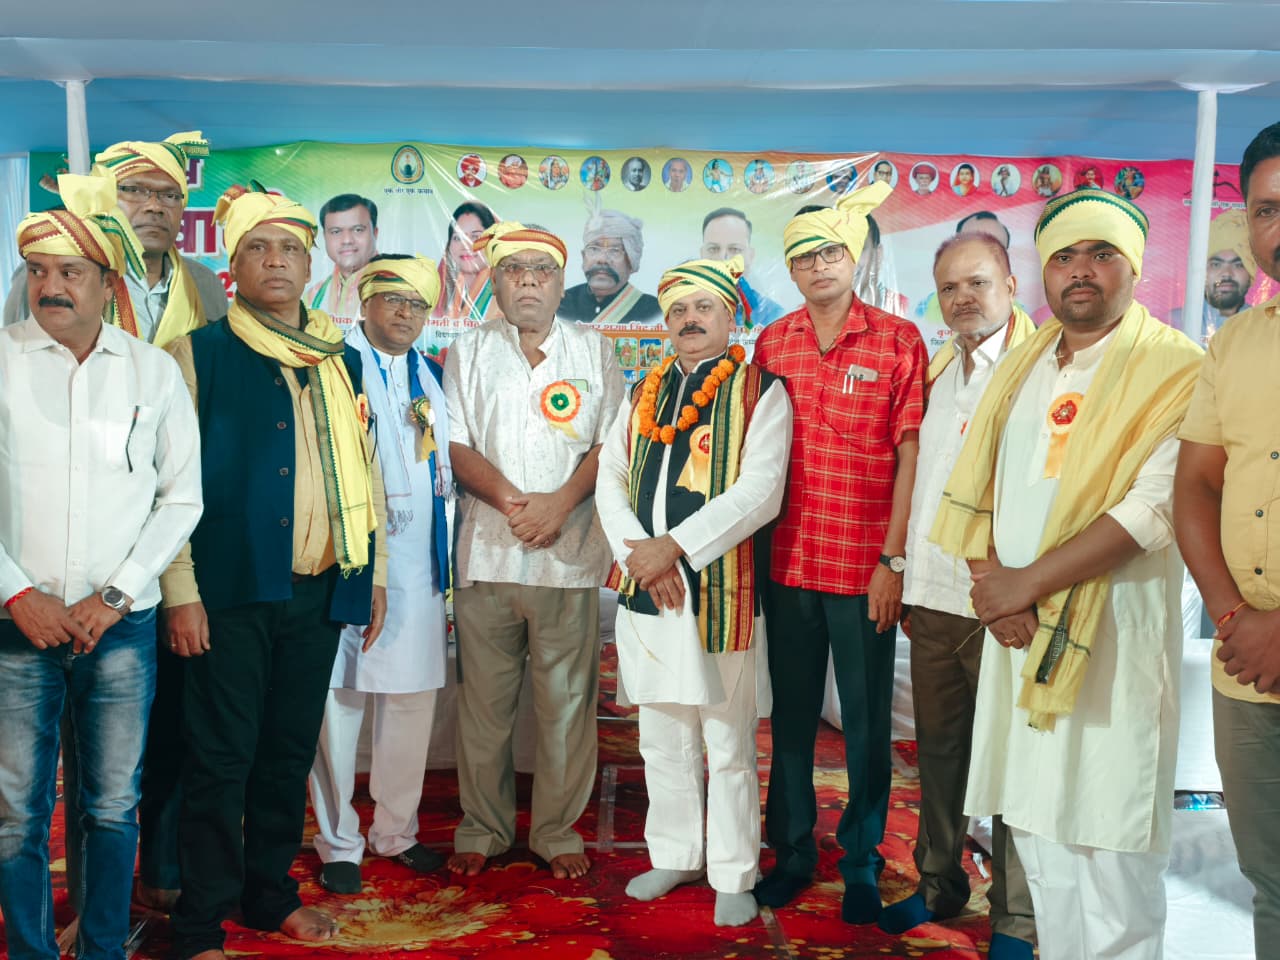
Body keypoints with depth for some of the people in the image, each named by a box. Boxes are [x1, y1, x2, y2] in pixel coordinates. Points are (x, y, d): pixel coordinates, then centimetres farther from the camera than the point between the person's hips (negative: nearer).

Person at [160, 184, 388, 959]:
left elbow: (364, 468, 16)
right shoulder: (199, 354, 0)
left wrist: (375, 571, 13)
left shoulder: (342, 360, 13)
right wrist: (181, 591, -10)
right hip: (232, 588, -4)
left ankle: (271, 893, 30)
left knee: (291, 750, 14)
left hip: (321, 591, 4)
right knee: (221, 757, 2)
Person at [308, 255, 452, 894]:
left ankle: (396, 830, 27)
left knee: (412, 697, 10)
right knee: (340, 699, -1)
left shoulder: (430, 377, 17)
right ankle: (338, 843, 15)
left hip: (415, 564, 5)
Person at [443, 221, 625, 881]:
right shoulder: (469, 352, 12)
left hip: (569, 551, 0)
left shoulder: (594, 350, 11)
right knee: (484, 698, 6)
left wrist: (561, 501, -11)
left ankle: (557, 831, 17)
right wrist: (512, 502, -12)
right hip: (486, 549, 1)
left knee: (566, 699, 3)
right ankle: (482, 828, 21)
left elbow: (612, 442, 4)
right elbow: (455, 443, 3)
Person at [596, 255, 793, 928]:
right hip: (646, 594, 5)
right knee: (661, 740, 16)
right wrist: (637, 552, -9)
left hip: (721, 593, -5)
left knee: (728, 746, 5)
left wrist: (674, 546, -18)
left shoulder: (761, 391, -3)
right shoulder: (644, 394, 14)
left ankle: (733, 876, 21)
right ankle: (675, 856, 33)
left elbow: (760, 490, -15)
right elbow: (610, 479, 8)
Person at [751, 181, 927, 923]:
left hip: (866, 569, -3)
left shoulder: (899, 340, -3)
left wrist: (894, 559, -9)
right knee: (791, 716, 13)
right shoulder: (772, 343, 6)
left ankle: (863, 861, 26)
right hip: (788, 563, 3)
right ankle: (793, 852, 29)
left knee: (866, 722, 8)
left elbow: (910, 454, -5)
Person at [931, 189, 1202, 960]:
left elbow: (1153, 511, -16)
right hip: (1020, 634, 5)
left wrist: (1025, 584, -14)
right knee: (1039, 837, 12)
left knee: (1107, 855, -2)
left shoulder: (1173, 370, -5)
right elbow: (975, 489, 10)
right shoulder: (1021, 367, 14)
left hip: (1110, 636, -5)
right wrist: (994, 586, -7)